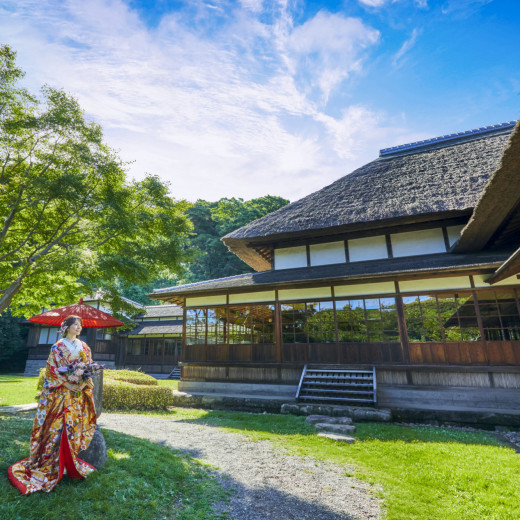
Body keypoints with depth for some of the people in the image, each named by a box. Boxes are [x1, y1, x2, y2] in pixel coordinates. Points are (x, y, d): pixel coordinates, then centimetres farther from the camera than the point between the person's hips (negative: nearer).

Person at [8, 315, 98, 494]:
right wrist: (67, 384, -15)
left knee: (74, 426, 8)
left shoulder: (84, 347, 8)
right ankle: (49, 465, 12)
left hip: (79, 393, 4)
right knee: (58, 427, -3)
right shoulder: (58, 347, -3)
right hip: (60, 393, -3)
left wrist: (83, 384, -7)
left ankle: (71, 463, 21)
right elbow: (52, 369, -7)